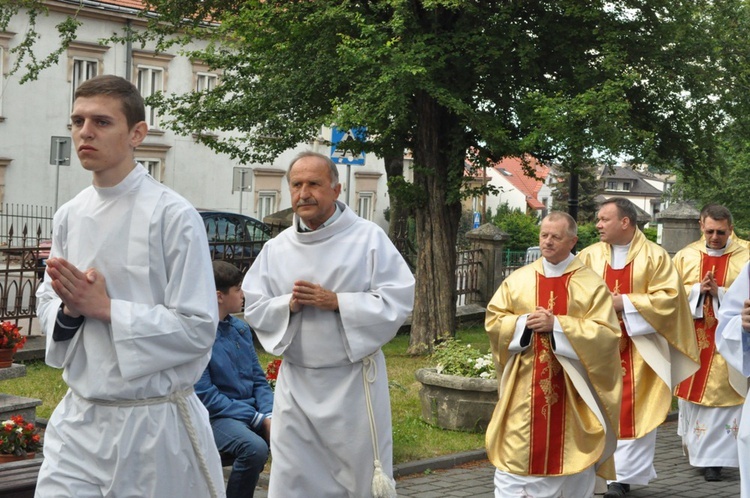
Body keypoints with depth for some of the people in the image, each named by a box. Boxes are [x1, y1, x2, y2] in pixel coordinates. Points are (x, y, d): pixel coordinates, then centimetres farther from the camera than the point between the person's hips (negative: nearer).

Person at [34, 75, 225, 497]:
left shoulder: (174, 216, -13)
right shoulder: (69, 216, 6)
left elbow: (198, 328, -16)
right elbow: (48, 302, 14)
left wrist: (104, 307, -18)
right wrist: (69, 310, -9)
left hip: (154, 421, -5)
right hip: (79, 418, 5)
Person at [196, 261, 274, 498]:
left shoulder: (241, 328, 9)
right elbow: (206, 396, -16)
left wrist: (269, 415, -6)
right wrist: (258, 419, -17)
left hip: (253, 410, 6)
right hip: (218, 415, -6)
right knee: (254, 447, -33)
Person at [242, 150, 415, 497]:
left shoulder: (369, 238, -5)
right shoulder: (276, 248, 7)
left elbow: (397, 300, -10)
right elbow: (254, 308, 7)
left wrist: (336, 302, -18)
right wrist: (289, 304, -12)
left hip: (353, 380, -3)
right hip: (296, 382, 3)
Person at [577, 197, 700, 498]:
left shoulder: (655, 257, -2)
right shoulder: (589, 256, 6)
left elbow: (669, 297, -9)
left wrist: (624, 302, -15)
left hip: (638, 351, -2)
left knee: (633, 411, -1)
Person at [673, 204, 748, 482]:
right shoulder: (685, 256, 6)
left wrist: (719, 292, -17)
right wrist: (697, 289, -12)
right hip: (691, 341, 2)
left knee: (721, 396, -3)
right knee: (691, 392, 6)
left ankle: (714, 458, 2)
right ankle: (694, 450, 21)